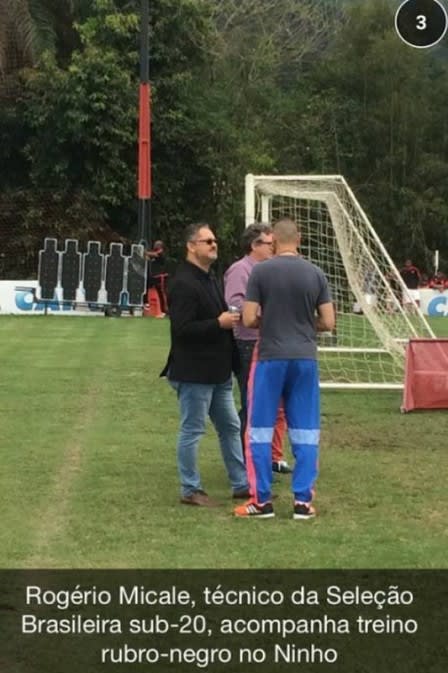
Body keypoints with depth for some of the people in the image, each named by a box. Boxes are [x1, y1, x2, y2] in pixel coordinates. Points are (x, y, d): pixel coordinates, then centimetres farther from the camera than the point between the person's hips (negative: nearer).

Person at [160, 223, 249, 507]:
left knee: (230, 427, 15)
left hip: (217, 372, 10)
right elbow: (181, 328, -24)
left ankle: (241, 484, 23)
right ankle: (191, 490, 8)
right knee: (192, 430, -1)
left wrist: (231, 320, 11)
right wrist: (219, 323, -24)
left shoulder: (210, 280, 15)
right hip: (194, 373, -10)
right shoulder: (184, 284, -18)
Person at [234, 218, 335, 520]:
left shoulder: (261, 272, -5)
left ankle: (262, 500, 8)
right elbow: (328, 322, 2)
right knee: (305, 433, 7)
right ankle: (303, 501, 7)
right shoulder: (315, 273, 2)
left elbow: (249, 319, -6)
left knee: (261, 430, 7)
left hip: (271, 358, -2)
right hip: (305, 359, 2)